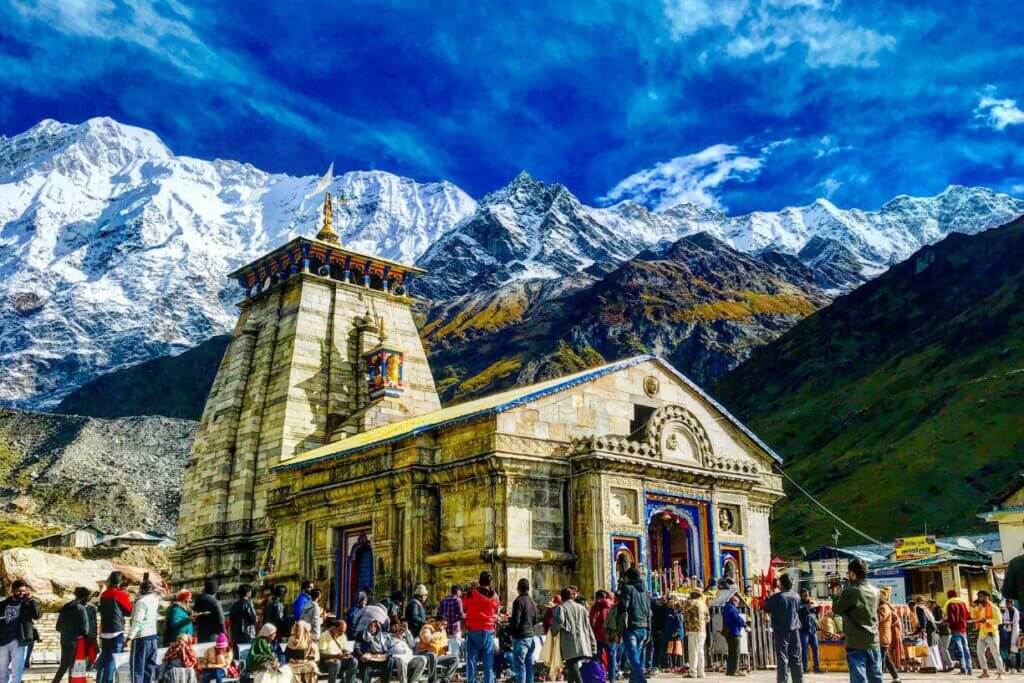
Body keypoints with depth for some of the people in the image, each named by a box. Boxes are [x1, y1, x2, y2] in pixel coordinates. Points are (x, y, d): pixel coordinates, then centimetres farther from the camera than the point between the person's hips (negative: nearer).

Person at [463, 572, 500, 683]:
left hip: (473, 631, -1)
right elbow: (497, 612, 12)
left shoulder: (471, 594, -5)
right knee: (489, 664, 7)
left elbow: (464, 608, 8)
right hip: (488, 632, 2)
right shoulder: (495, 596, 1)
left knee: (472, 662, 4)